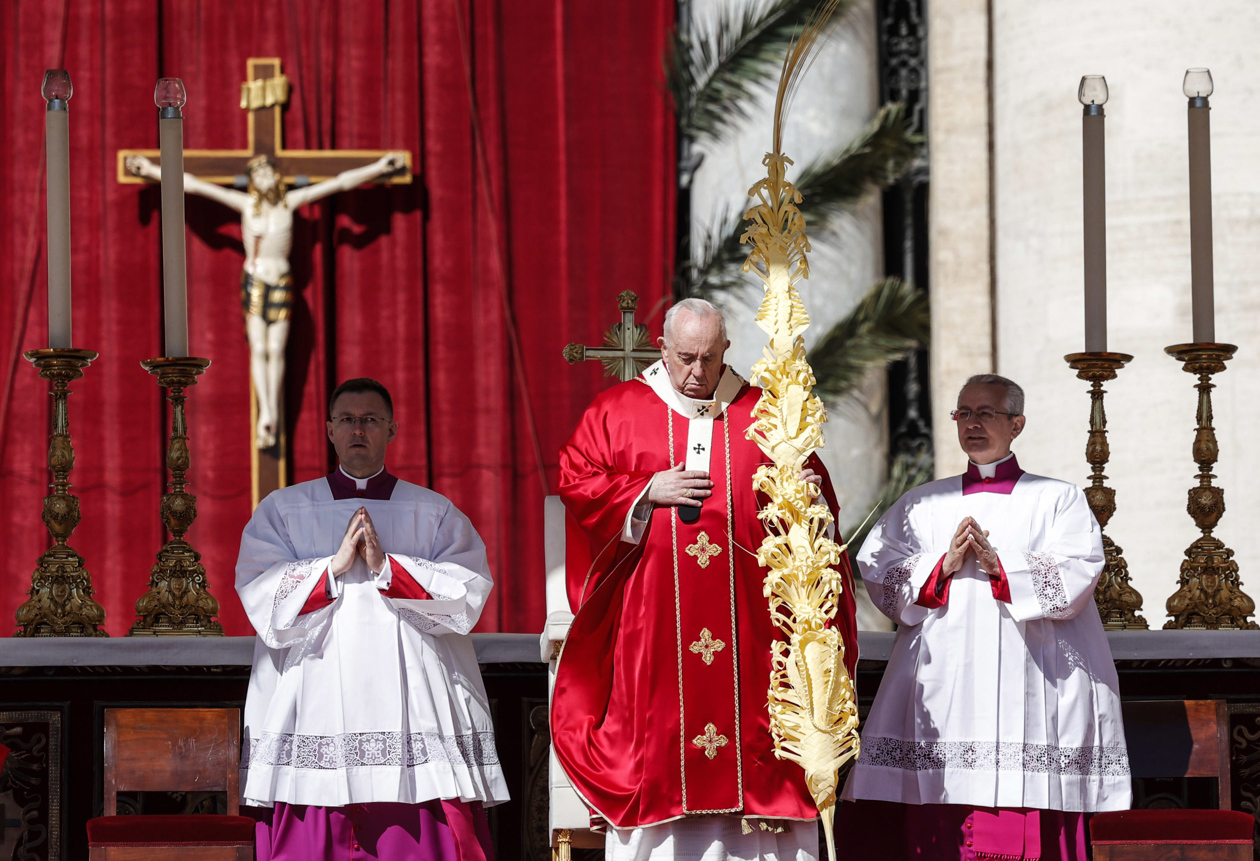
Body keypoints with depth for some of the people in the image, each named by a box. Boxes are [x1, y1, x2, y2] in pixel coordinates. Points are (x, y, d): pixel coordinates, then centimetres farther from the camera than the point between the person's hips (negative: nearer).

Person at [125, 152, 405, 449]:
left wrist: (378, 168, 5)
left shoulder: (290, 201, 1)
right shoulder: (246, 203, -1)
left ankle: (272, 416, 3)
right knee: (258, 349, -8)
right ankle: (266, 415, -15)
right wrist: (153, 171, -3)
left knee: (276, 349, -1)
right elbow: (193, 184, -2)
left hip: (281, 282, 1)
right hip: (254, 282, -1)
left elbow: (340, 182, 4)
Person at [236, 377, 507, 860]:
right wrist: (335, 566, -10)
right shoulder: (281, 512, 14)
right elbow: (263, 602, 0)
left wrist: (387, 567, -10)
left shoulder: (436, 515, 14)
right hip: (315, 715, 0)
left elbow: (469, 595, -1)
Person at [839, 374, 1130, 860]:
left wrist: (999, 563, -11)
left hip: (1028, 688, -2)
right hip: (940, 688, 2)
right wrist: (944, 564, -8)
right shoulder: (922, 505, 19)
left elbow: (1075, 581, -3)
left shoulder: (1057, 501, 11)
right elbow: (878, 574, 6)